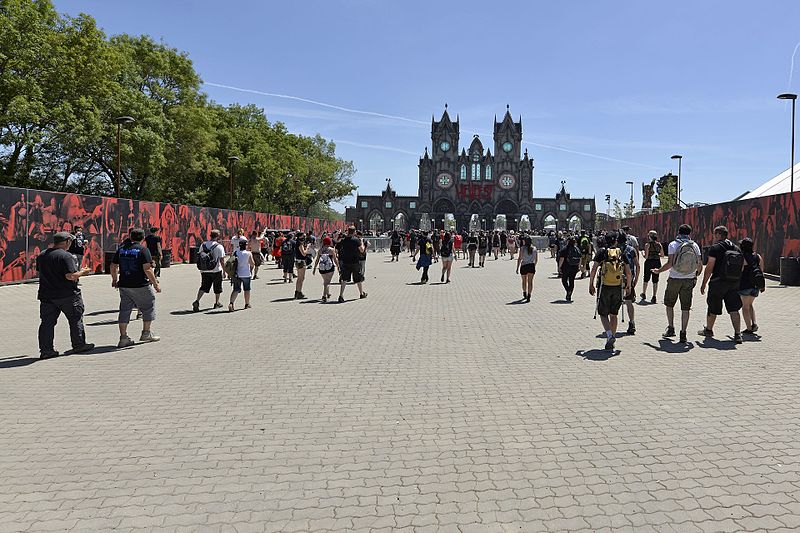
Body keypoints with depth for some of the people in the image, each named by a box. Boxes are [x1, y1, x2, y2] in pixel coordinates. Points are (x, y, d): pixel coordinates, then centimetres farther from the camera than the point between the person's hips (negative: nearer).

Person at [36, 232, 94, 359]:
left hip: (46, 295, 6)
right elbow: (71, 276, -23)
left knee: (47, 322, 8)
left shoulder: (41, 256, 8)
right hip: (67, 295, -6)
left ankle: (45, 350, 7)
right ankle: (79, 345, 17)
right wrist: (82, 272, -5)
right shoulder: (66, 256, -17)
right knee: (76, 319, 9)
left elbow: (40, 272, 19)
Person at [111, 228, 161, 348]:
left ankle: (123, 338, 8)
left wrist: (114, 280, 27)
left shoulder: (121, 249, 7)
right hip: (140, 285, -5)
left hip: (124, 285, 5)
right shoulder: (143, 250, -10)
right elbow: (147, 269, -17)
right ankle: (146, 333, 19)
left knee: (125, 310, 10)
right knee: (148, 307, 13)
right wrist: (155, 284, -12)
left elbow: (113, 266, 12)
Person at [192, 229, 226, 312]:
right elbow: (221, 260, -12)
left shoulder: (203, 245, 3)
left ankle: (197, 301, -12)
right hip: (216, 271, -4)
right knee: (217, 288, 15)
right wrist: (224, 271, -2)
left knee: (203, 287, 8)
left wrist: (201, 270, 19)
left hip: (205, 271, 4)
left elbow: (199, 257, 9)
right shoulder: (219, 247, -11)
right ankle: (216, 303, 27)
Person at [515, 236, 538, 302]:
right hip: (531, 266, 2)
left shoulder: (522, 248, -6)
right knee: (530, 281, 2)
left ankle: (525, 294, 32)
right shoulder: (534, 248, 5)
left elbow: (520, 259, -10)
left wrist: (517, 268, -7)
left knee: (524, 281, 17)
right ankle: (528, 296, -5)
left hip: (524, 266, -2)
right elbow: (536, 259, 10)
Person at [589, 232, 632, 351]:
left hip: (604, 287, -3)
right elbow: (628, 272, 6)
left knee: (603, 314, 5)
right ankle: (611, 340, 16)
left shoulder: (601, 252, -1)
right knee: (613, 314, 13)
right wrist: (628, 286, 17)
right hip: (618, 288, 3)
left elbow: (593, 270, -6)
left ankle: (610, 335, -16)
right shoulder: (622, 253, 6)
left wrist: (591, 285, 2)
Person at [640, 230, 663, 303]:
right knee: (655, 281, 5)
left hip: (649, 262, -3)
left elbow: (646, 256, -13)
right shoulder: (659, 244, 2)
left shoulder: (647, 244, -10)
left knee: (646, 279, 15)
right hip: (657, 263, 3)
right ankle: (654, 297, 2)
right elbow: (662, 255, 8)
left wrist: (643, 252, 6)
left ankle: (644, 294, 30)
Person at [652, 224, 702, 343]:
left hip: (674, 279, -2)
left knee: (669, 304, 17)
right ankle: (683, 334, 5)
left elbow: (670, 263, -15)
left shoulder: (673, 245, -6)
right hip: (689, 280, 2)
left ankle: (671, 328, 14)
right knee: (685, 308, 5)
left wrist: (658, 271, -1)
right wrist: (696, 274, 19)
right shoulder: (695, 245, 2)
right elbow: (700, 264, 1)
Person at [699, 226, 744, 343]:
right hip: (734, 283, 5)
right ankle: (738, 334, -7)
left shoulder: (715, 248, -9)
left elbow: (709, 268, -13)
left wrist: (704, 284, -7)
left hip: (718, 282, -5)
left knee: (712, 308, 11)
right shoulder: (737, 248, 10)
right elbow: (742, 266, 13)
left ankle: (708, 330, 27)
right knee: (734, 309, 3)